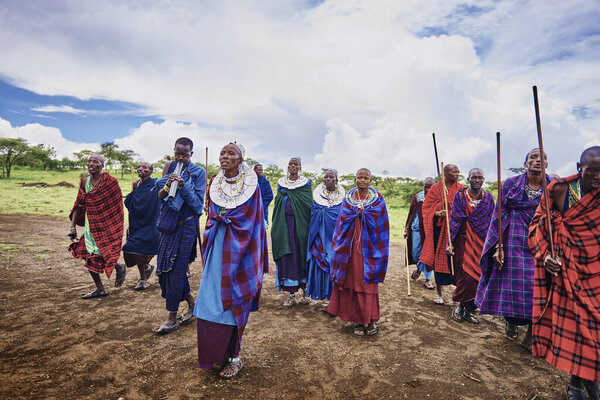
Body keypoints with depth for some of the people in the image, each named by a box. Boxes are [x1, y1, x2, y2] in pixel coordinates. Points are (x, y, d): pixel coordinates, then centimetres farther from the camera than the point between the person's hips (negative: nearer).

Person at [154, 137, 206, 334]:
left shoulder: (198, 171, -6)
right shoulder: (170, 167, 10)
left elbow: (198, 203, -11)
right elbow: (160, 196, 9)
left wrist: (183, 186, -23)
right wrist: (168, 185, -11)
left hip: (186, 224, -6)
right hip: (168, 222, 7)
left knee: (175, 269, -4)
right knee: (165, 266, 10)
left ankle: (172, 318, 10)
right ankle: (191, 302, 28)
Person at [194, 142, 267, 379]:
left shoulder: (251, 184, -4)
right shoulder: (215, 184, 9)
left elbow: (252, 220, -4)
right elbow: (212, 215, 15)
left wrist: (223, 218, -4)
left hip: (239, 250, -4)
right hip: (218, 248, 4)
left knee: (231, 301, -1)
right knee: (211, 298, 4)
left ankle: (234, 356, 17)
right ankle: (217, 354, 22)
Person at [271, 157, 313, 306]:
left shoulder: (305, 183, 6)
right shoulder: (281, 183, 13)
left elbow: (310, 204, 1)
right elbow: (277, 203, 14)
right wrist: (277, 225, 7)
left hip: (300, 223, -2)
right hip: (285, 224, 2)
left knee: (301, 254, -1)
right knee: (287, 255, -2)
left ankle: (304, 290, 13)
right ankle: (291, 294, 6)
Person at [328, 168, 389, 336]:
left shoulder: (377, 199, 2)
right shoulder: (349, 198, 8)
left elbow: (382, 224, 1)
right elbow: (342, 221, 8)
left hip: (369, 246, -2)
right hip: (351, 245, 3)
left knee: (367, 282, -1)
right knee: (352, 281, 4)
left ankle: (370, 320, 11)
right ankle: (359, 320, 16)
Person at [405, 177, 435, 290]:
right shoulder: (417, 196, 3)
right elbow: (412, 213, 6)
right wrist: (407, 228, 4)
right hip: (417, 228, 1)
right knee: (415, 252, 8)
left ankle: (427, 279, 15)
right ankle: (419, 268, 41)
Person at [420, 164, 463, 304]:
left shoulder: (461, 189, 6)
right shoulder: (435, 188, 3)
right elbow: (426, 208, 2)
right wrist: (437, 213, -16)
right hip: (439, 228, -1)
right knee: (439, 260, 4)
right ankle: (438, 292, 17)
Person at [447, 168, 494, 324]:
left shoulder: (489, 198, 8)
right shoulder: (460, 196, 0)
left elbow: (492, 223, 11)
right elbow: (454, 220, -2)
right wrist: (450, 243, -8)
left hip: (481, 242, 3)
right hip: (463, 240, -3)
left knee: (478, 276, 1)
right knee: (465, 275, -8)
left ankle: (468, 309, 17)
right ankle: (460, 306, 13)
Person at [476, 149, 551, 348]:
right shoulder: (511, 184, 0)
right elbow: (500, 215, -2)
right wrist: (498, 246, -9)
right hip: (513, 240, -1)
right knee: (510, 281, 4)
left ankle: (532, 331, 14)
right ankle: (511, 321, 28)